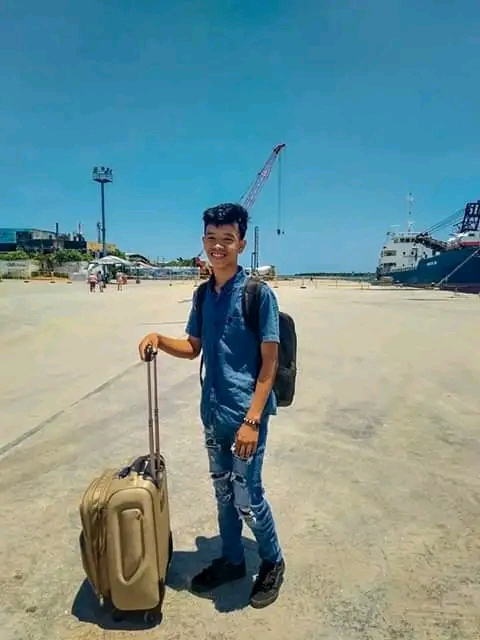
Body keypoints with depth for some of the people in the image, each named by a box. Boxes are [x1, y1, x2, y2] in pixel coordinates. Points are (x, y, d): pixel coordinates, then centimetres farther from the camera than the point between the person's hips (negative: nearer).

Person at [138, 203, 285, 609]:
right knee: (223, 492, 19)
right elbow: (192, 348, 14)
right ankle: (232, 560, 41)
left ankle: (273, 563, 32)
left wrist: (251, 420, -18)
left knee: (248, 497, 4)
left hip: (245, 414, -6)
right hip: (212, 411, 6)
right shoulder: (203, 294, 5)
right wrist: (159, 339, -6)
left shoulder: (258, 293, -14)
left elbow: (270, 362, -15)